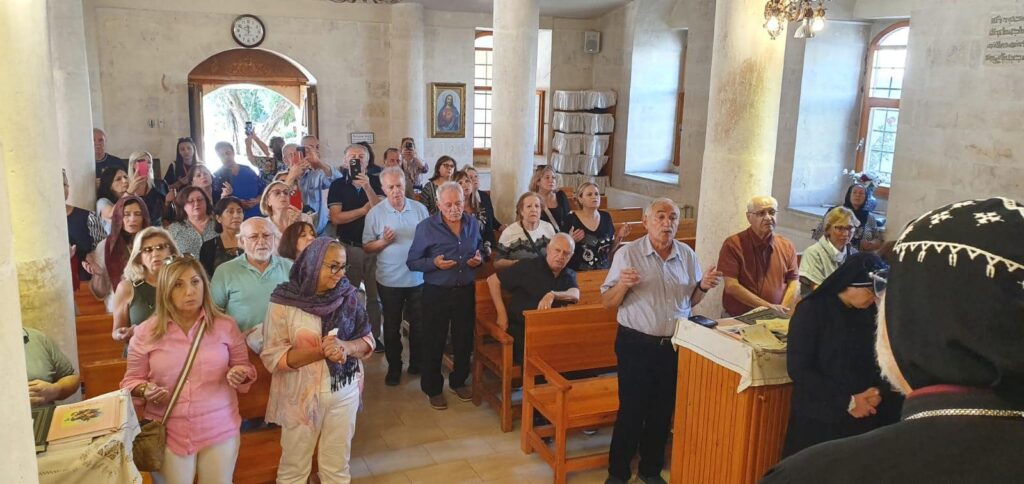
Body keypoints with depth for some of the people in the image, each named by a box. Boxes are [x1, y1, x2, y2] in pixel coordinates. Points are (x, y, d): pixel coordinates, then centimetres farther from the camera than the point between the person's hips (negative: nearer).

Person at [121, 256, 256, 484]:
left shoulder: (225, 325, -4)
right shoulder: (146, 332, -4)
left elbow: (245, 368, 8)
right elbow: (132, 380, 5)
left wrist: (240, 375, -14)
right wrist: (145, 390, -16)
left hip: (220, 429, 0)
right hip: (167, 433, 0)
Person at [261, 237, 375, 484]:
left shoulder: (348, 295, -3)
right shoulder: (284, 301, -12)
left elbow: (367, 340, 1)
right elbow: (273, 357, -14)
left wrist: (346, 347, -20)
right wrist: (320, 351, -26)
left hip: (344, 392, 3)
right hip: (301, 396, -2)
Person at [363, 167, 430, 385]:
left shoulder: (420, 209, 0)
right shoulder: (375, 213, -4)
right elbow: (367, 248, -3)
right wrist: (383, 242, -21)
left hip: (418, 278, 1)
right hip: (390, 280, -1)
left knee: (419, 323, 13)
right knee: (392, 326, 12)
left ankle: (417, 363, 31)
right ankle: (394, 367, 27)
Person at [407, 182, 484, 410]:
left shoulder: (472, 224, 2)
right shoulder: (426, 227, -11)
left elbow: (479, 251, 17)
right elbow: (412, 262, -8)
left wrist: (479, 259, -6)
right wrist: (434, 263, -24)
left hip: (466, 291, 4)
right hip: (437, 293, -4)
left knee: (464, 340, 14)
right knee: (434, 342, 6)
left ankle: (459, 381, 35)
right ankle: (433, 388, 23)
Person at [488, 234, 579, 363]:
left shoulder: (569, 275, 10)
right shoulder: (528, 267, -4)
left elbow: (575, 296, -11)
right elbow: (492, 280, -2)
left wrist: (552, 295, -30)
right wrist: (501, 313, -7)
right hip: (521, 330, -4)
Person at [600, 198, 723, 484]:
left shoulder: (687, 255, 3)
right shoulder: (627, 254, -9)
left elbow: (691, 301, 12)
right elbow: (607, 303, -8)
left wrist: (703, 287, -8)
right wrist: (623, 285, -27)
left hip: (675, 345, 4)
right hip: (636, 345, -4)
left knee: (663, 410, 14)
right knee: (631, 410, 3)